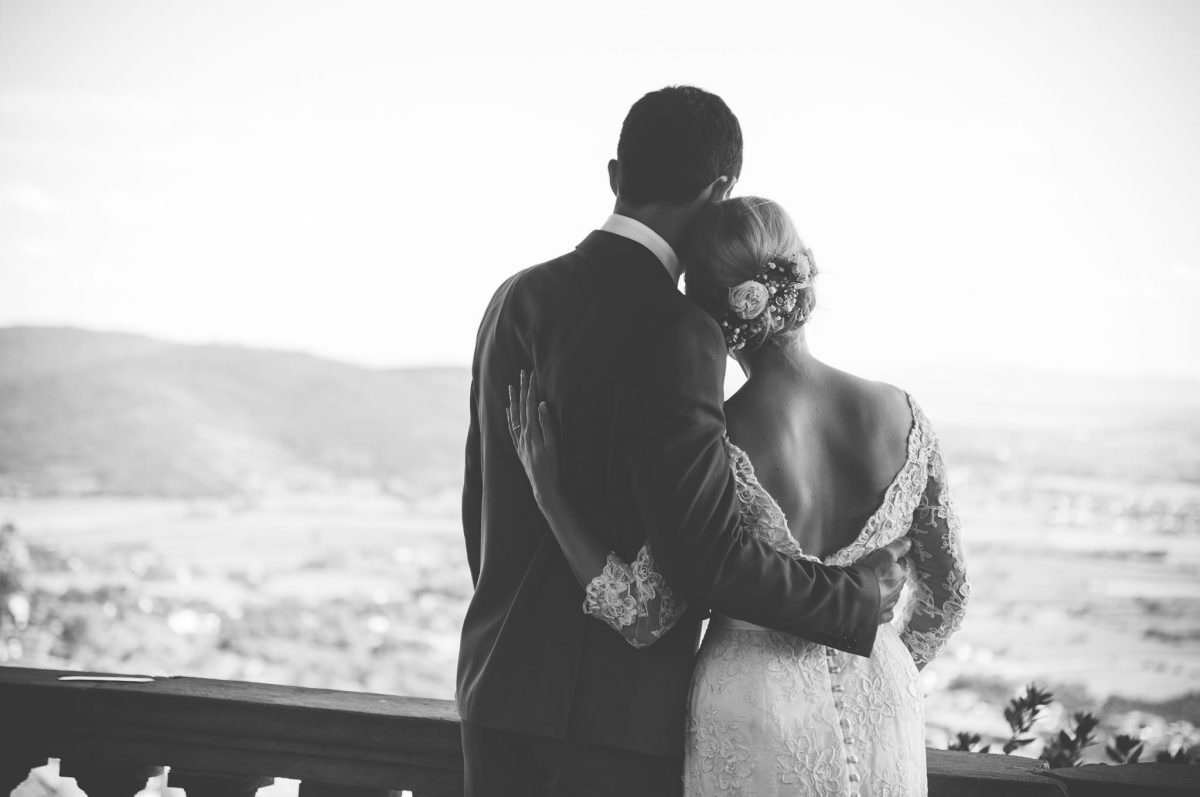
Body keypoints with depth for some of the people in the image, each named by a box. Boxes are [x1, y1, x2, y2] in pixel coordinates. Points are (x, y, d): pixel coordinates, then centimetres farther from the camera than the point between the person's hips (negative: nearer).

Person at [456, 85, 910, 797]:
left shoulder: (519, 298, 5)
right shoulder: (673, 332, -18)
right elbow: (712, 554, -22)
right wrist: (864, 595, -8)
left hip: (499, 688, 7)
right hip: (619, 711, -7)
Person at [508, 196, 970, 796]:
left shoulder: (711, 445, -19)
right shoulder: (899, 417, -7)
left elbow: (641, 617, -17)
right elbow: (947, 588, 3)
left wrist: (548, 486, -12)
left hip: (757, 723, -3)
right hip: (880, 713, 3)